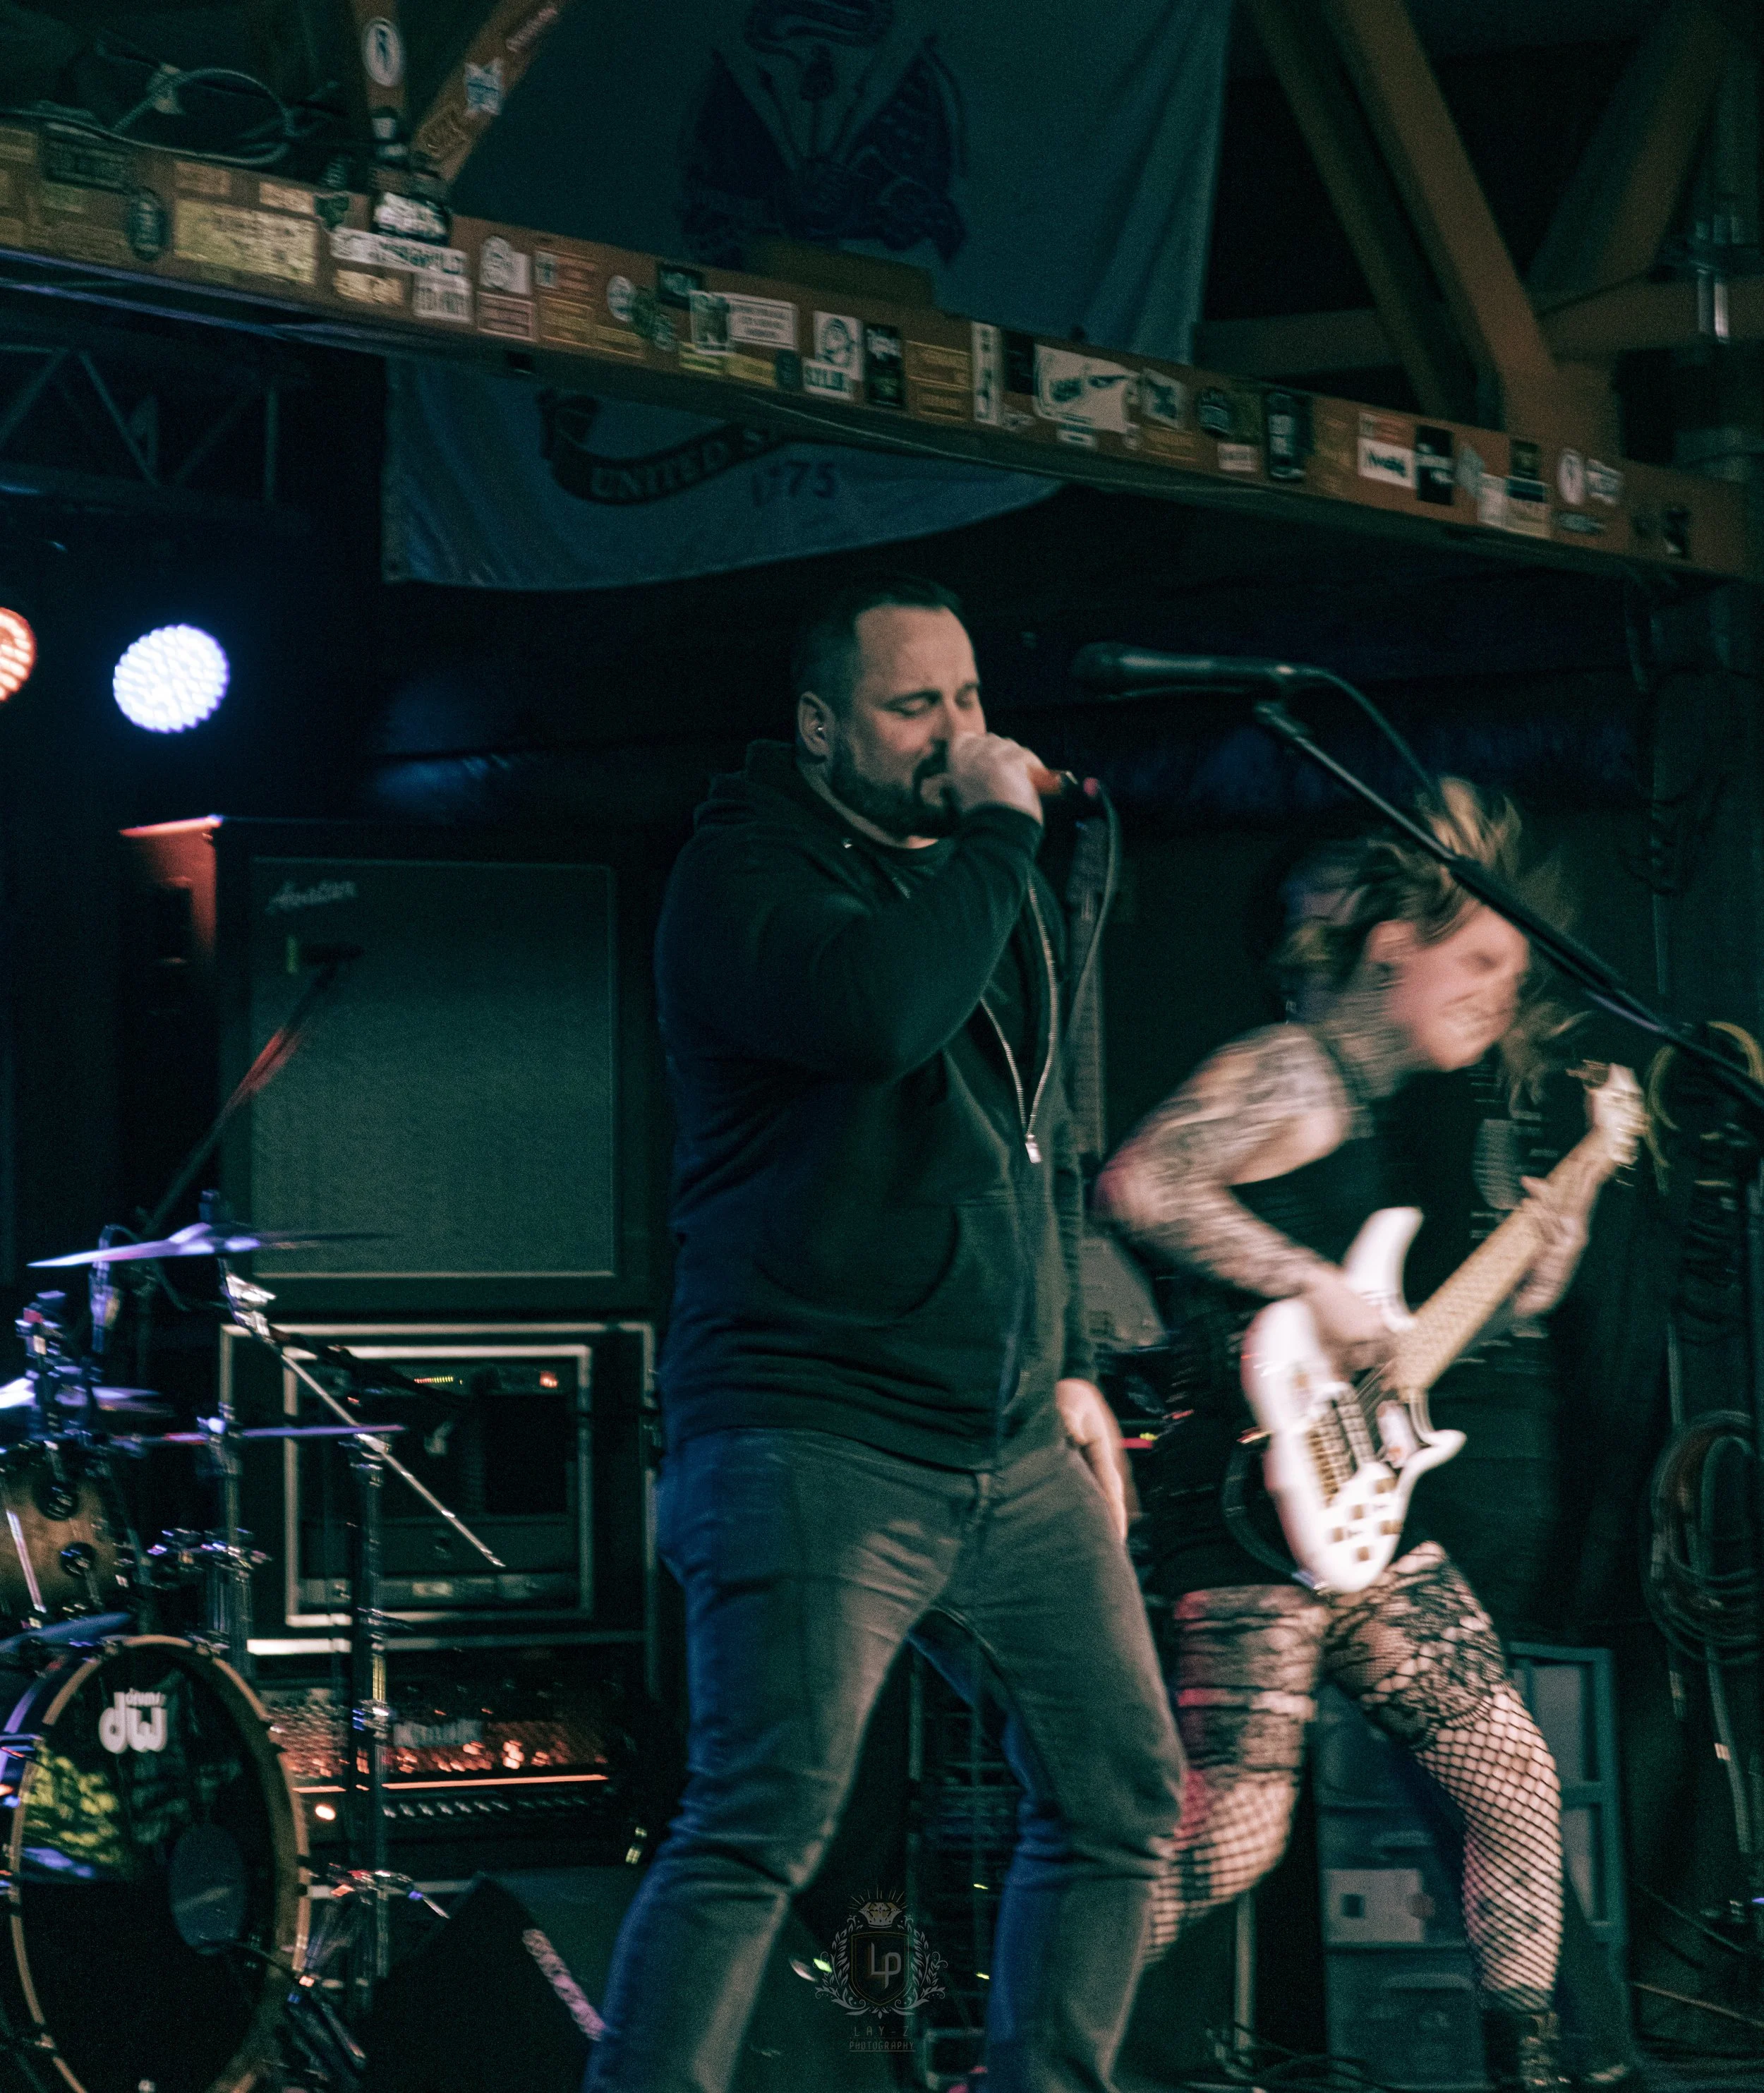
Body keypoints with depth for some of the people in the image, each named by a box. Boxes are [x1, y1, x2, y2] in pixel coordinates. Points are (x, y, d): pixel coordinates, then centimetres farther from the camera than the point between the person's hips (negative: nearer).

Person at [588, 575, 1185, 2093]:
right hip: (817, 1441, -8)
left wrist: (1067, 1365, 22)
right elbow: (873, 1012, -29)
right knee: (764, 1826, -16)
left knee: (1126, 1797, 9)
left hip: (1013, 1454, 8)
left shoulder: (989, 881, 19)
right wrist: (997, 835, -16)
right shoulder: (748, 871, -6)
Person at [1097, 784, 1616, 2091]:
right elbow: (1138, 1186, -27)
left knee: (1516, 1781, 9)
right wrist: (1314, 1289, -23)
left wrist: (1539, 1263, 13)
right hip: (1256, 1506, -10)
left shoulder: (1379, 1116, 20)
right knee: (1228, 1841, -13)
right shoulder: (1289, 1076, -9)